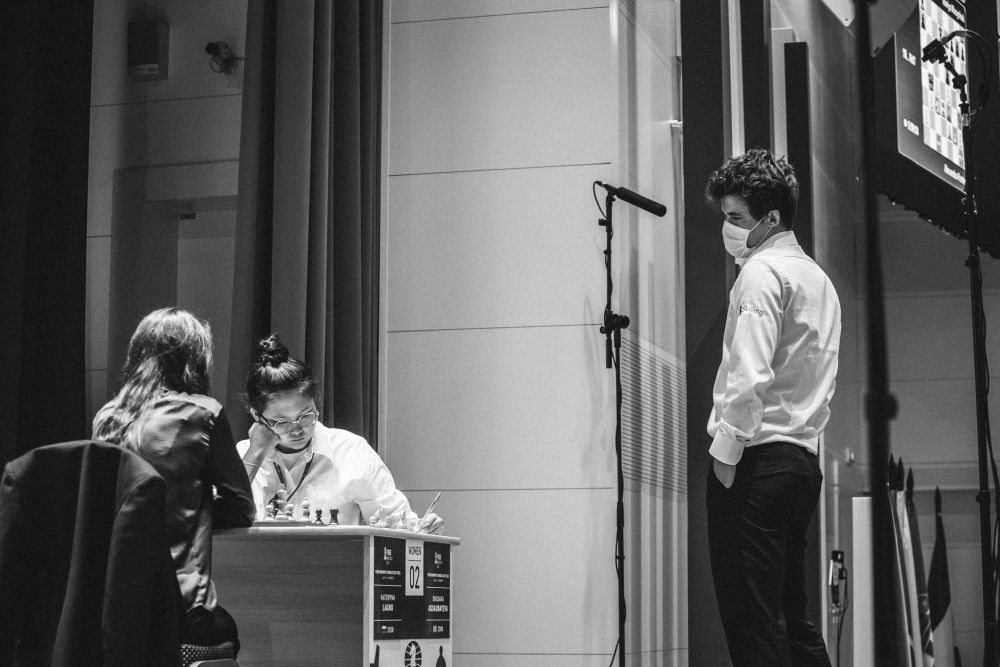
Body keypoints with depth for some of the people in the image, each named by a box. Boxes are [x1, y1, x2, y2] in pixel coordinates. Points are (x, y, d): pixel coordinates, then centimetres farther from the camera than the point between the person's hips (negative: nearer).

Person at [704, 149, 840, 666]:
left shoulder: (761, 272, -8)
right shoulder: (818, 278, 20)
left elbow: (750, 375, -19)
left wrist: (725, 450, -14)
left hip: (757, 457, -9)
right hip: (804, 458, 9)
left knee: (752, 621, -8)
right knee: (792, 617, 13)